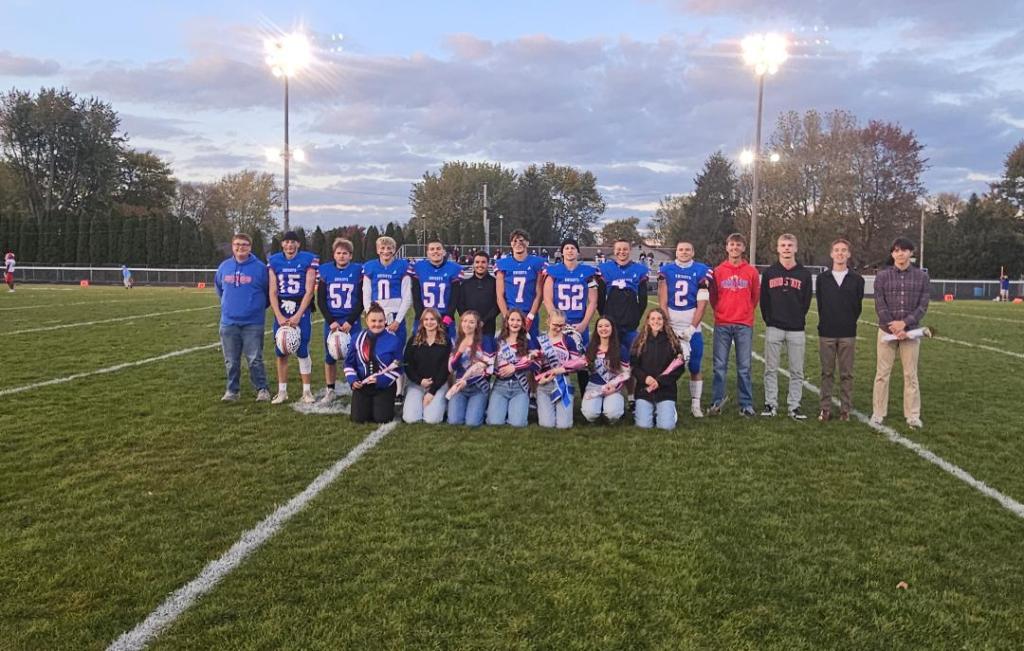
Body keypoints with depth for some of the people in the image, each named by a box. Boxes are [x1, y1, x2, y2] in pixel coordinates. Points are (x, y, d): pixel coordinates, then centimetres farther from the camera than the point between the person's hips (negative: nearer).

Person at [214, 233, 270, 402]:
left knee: (255, 360, -1)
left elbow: (269, 291, 2)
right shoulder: (224, 267, 6)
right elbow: (218, 287, 24)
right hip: (228, 322, 4)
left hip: (253, 323, -3)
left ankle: (262, 389, 10)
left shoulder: (260, 268, -7)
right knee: (231, 361, 10)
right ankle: (232, 390, 21)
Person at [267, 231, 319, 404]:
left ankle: (307, 391, 8)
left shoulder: (308, 260, -3)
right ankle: (282, 392, 14)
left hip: (302, 310, -3)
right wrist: (279, 316, -7)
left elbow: (309, 291, -6)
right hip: (281, 311, 3)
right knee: (281, 352, 4)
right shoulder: (274, 261, 6)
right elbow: (273, 292, 4)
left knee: (303, 352, -3)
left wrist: (297, 316, -12)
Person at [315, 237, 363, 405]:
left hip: (352, 322, -2)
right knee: (330, 357, 8)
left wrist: (350, 321, -11)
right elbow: (320, 300, 3)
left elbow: (362, 300, -2)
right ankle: (330, 391, 21)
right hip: (331, 322, 2)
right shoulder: (325, 270, 3)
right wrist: (331, 321, -7)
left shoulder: (358, 271, -1)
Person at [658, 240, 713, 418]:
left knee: (695, 367, 4)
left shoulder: (702, 271, -1)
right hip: (670, 325, 1)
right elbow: (663, 303, 0)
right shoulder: (666, 270, 2)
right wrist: (667, 327, -8)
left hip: (692, 326, 0)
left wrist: (691, 328, -10)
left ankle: (695, 404, 13)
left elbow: (702, 303, -4)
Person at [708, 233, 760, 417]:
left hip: (744, 324, 0)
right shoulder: (718, 271, 2)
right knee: (719, 366, 2)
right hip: (722, 324, 0)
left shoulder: (751, 271, 2)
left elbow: (756, 296, 12)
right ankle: (716, 402, 9)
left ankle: (746, 405, 10)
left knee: (744, 367, 4)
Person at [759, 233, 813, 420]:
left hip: (796, 329, 0)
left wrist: (798, 319, 2)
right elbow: (763, 300, 7)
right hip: (774, 328, 0)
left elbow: (806, 301, 7)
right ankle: (771, 404, 11)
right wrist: (769, 320, 2)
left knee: (797, 371, 3)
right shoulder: (769, 272, 6)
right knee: (771, 369, 3)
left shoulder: (804, 274, 5)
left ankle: (794, 406, 11)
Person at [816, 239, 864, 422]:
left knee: (846, 374, 4)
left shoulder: (857, 279, 4)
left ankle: (845, 409, 11)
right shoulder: (822, 278, 6)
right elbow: (820, 304, 7)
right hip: (826, 333, 1)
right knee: (826, 373, 5)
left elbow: (857, 306, 7)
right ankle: (825, 408, 11)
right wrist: (826, 324, 5)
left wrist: (849, 324, 7)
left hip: (848, 334, 0)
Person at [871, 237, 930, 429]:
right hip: (887, 331, 0)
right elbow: (880, 306, -4)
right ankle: (878, 413, 9)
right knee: (882, 373, 2)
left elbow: (923, 306, -1)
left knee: (911, 374, 3)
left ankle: (913, 415, 9)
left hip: (911, 331, 1)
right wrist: (895, 329, -12)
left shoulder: (921, 276, 4)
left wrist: (904, 323, -14)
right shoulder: (882, 276, 1)